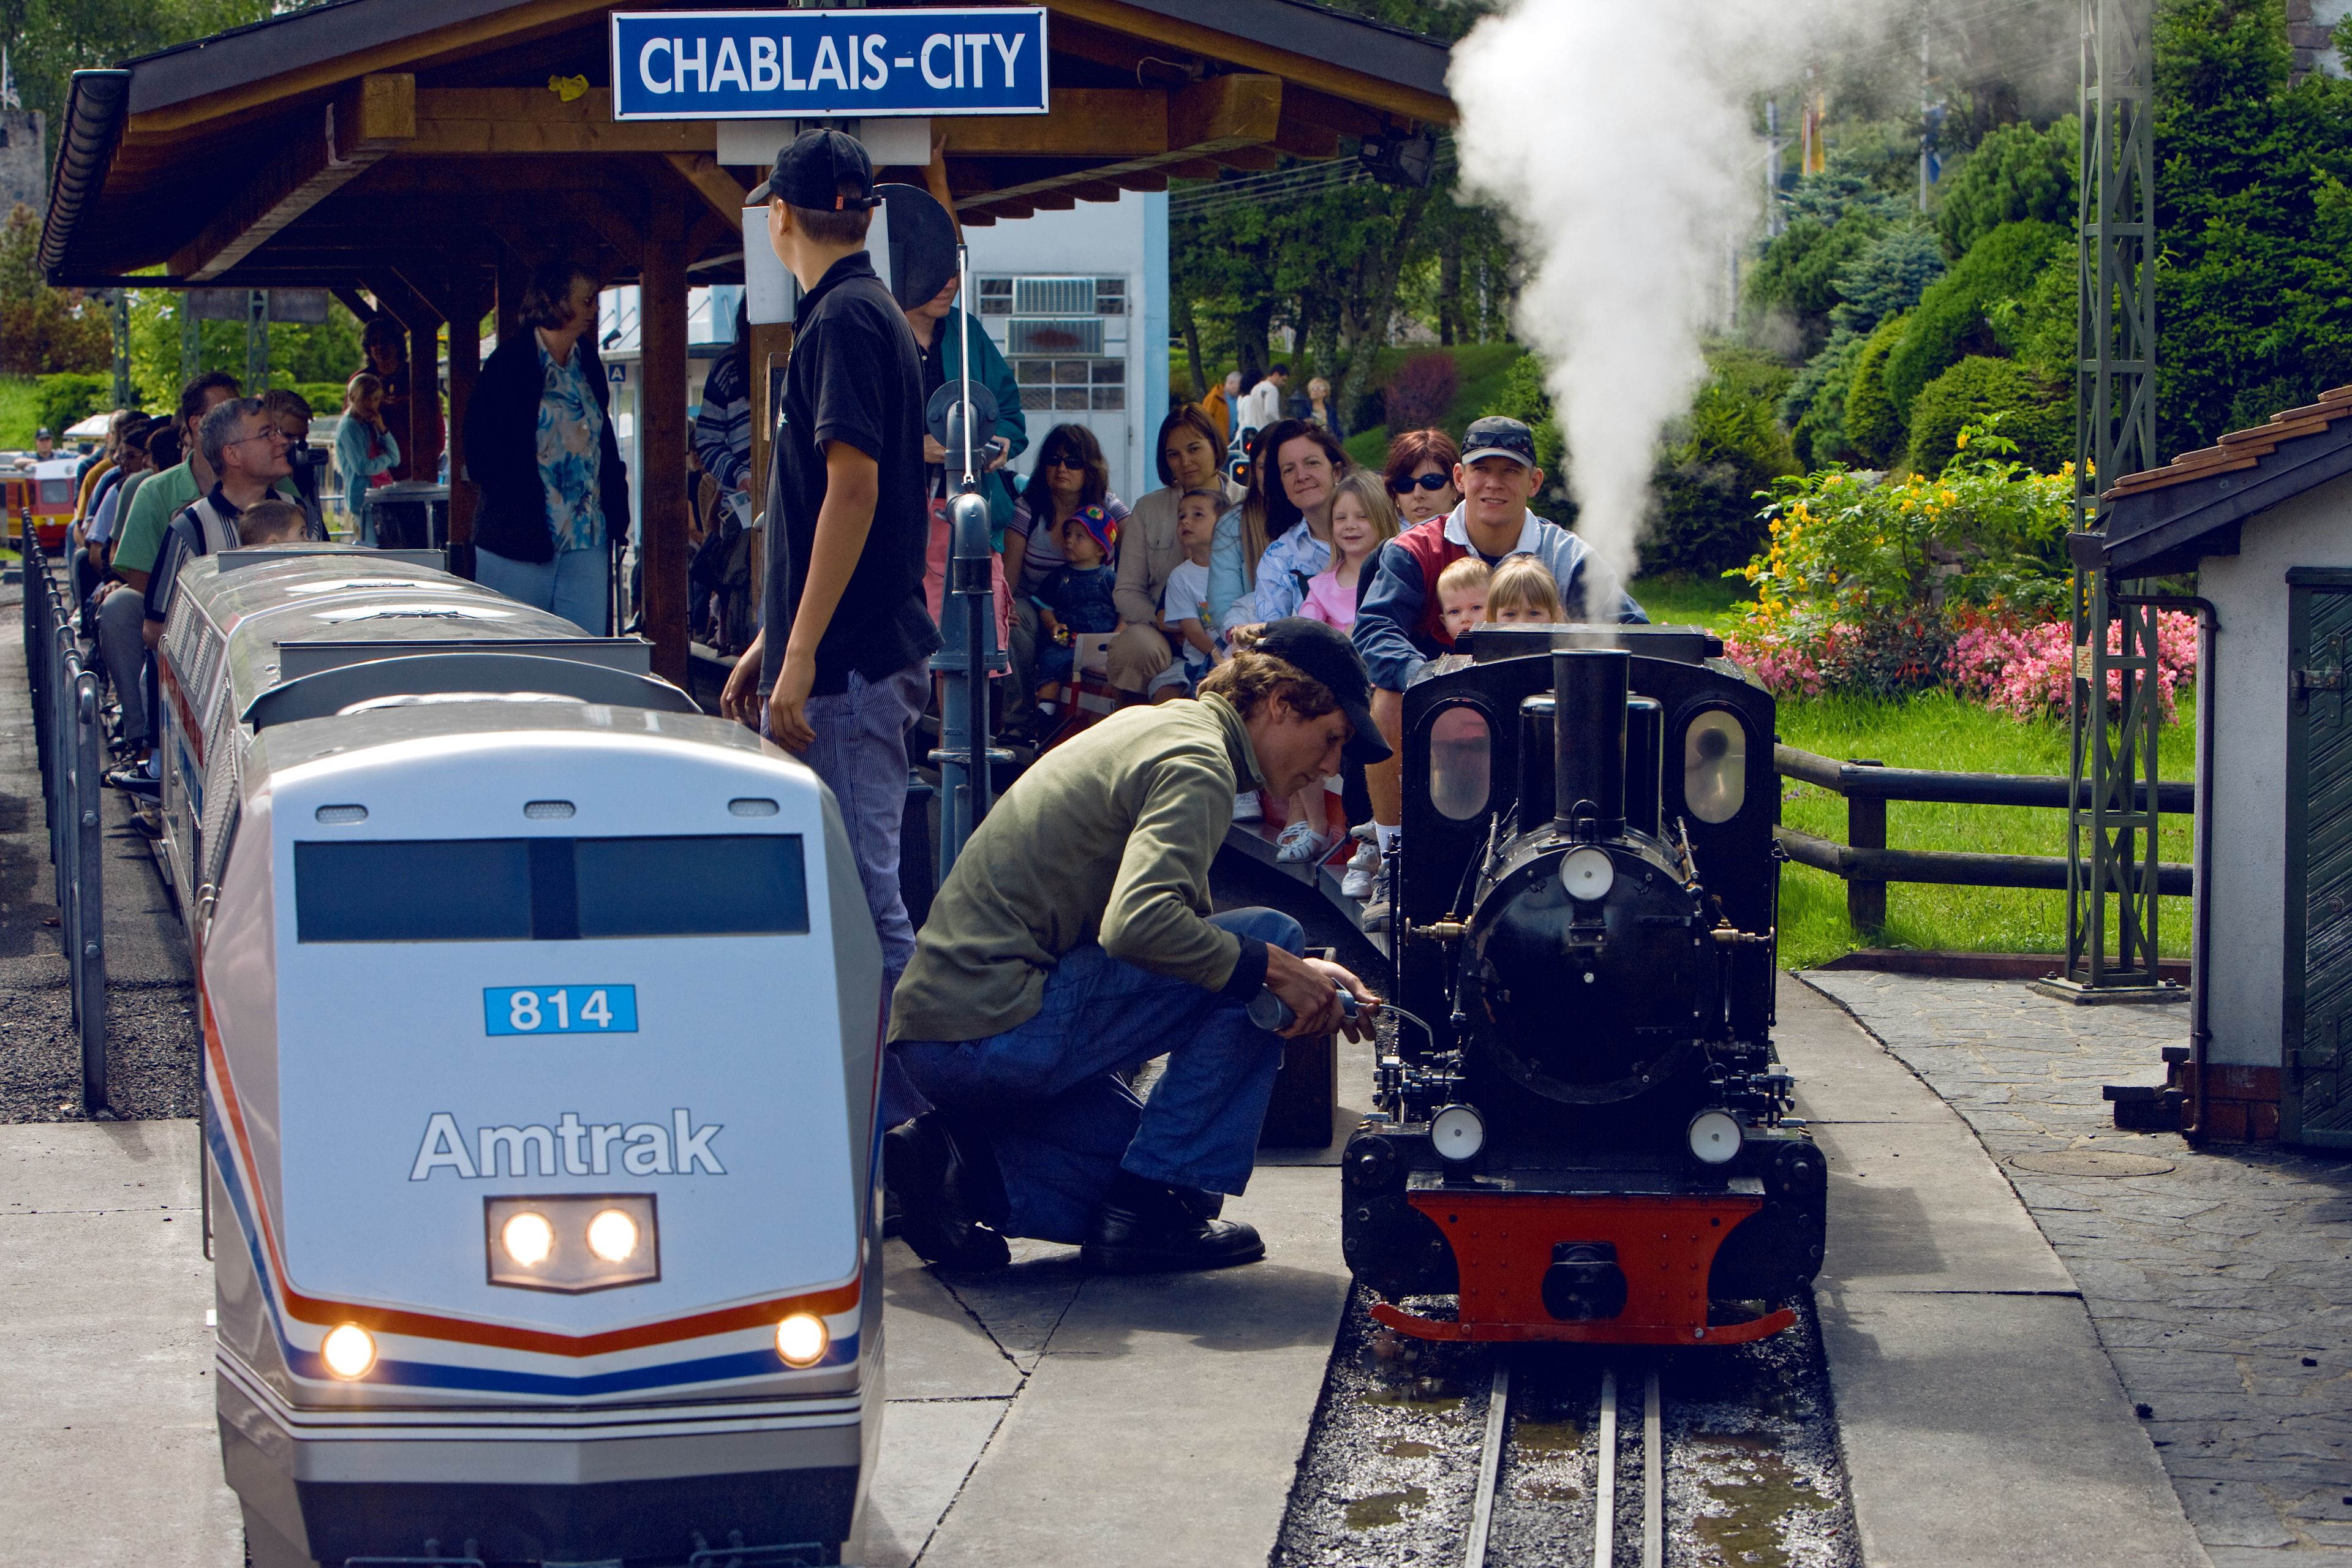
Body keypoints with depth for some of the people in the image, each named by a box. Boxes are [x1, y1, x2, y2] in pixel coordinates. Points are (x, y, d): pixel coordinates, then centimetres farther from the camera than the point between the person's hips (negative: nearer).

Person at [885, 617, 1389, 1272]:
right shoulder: (1196, 762, -11)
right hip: (995, 1022, -10)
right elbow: (1137, 924, -28)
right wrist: (1274, 968, -16)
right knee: (1268, 935, -7)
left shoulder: (1153, 727, 20)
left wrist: (1309, 980, 16)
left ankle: (960, 1164, 6)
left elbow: (1185, 930, 27)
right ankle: (1148, 1207, -6)